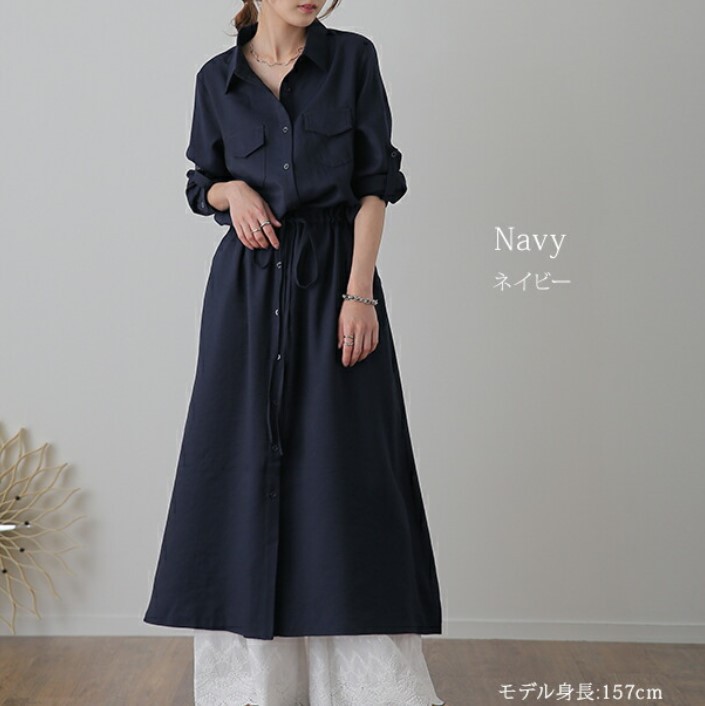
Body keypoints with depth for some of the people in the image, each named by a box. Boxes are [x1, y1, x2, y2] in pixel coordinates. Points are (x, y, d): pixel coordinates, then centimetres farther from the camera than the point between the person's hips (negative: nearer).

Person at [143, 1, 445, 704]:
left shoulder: (352, 57, 2)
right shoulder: (217, 78, 8)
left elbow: (373, 185, -2)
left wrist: (359, 291, -12)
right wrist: (233, 190, -7)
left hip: (333, 277, -2)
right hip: (249, 284, 2)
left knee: (340, 469, -4)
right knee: (244, 465, 2)